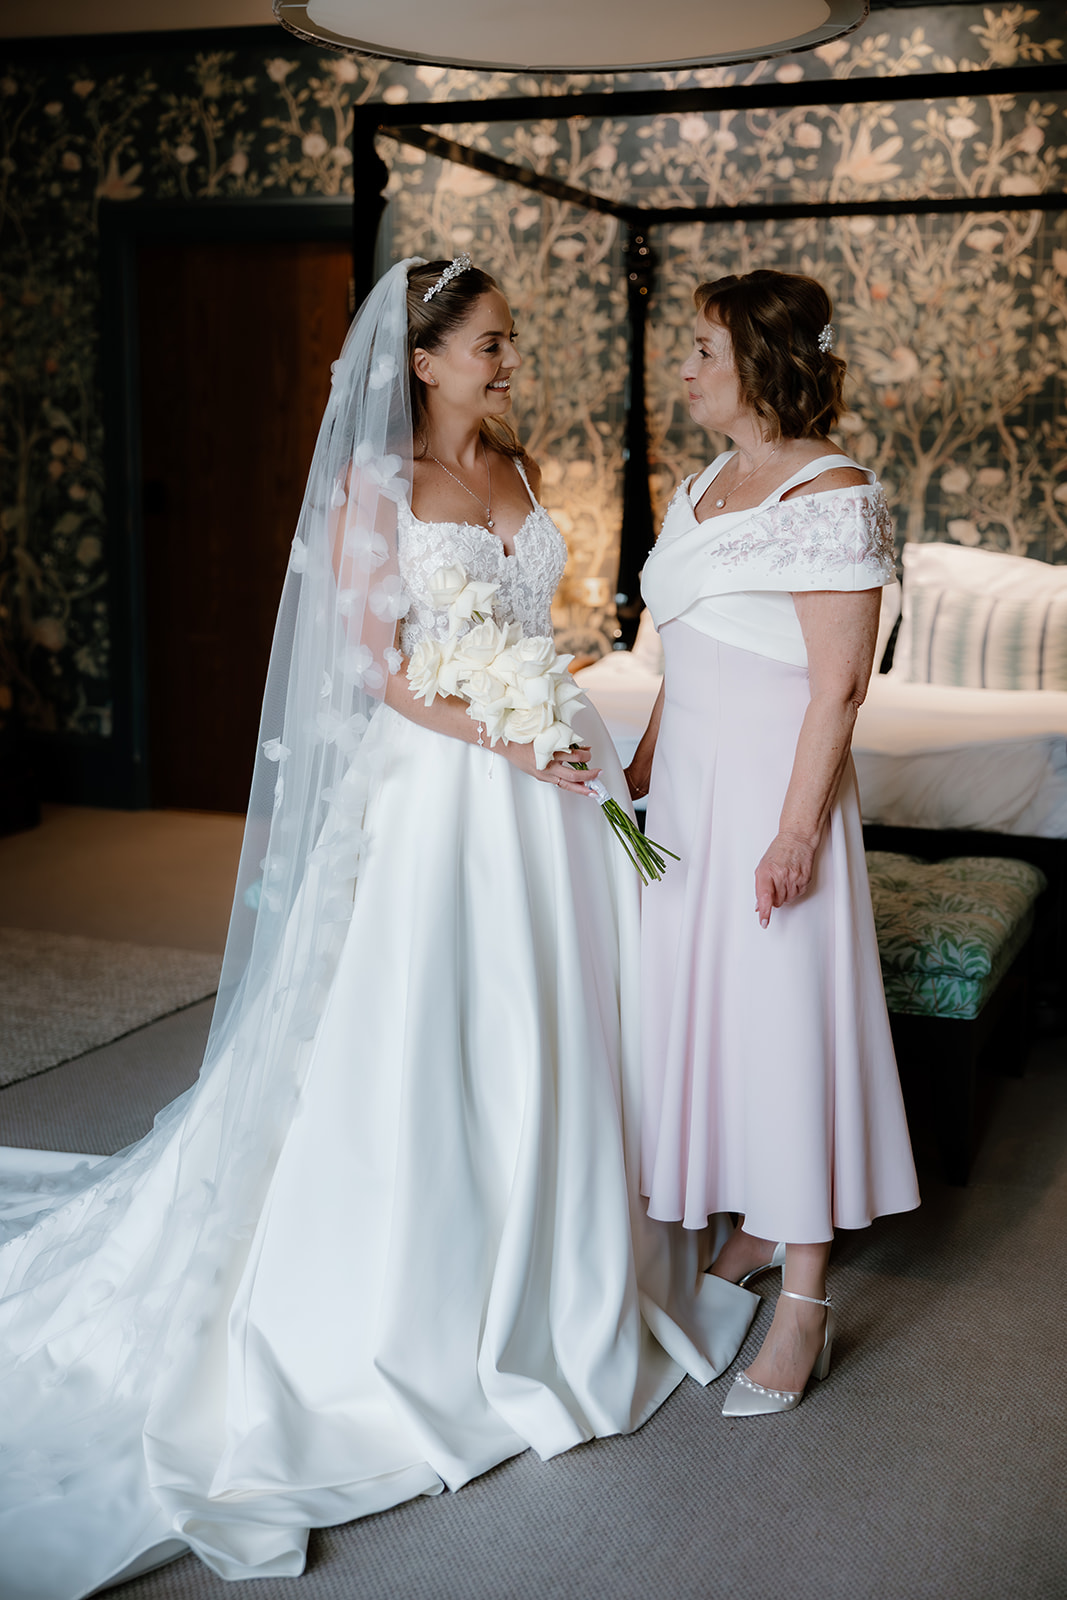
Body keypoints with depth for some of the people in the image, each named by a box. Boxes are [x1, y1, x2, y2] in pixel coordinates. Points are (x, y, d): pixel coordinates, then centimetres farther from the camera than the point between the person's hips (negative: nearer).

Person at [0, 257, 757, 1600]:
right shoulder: (375, 489, -8)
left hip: (546, 773, 6)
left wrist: (565, 735, 12)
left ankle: (548, 1267, 30)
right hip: (438, 785, -6)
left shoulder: (519, 468, 11)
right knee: (424, 1033, 0)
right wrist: (501, 740, -19)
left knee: (547, 1023, 12)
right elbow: (374, 670, -12)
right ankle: (420, 1300, 18)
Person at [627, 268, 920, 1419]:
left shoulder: (831, 495, -14)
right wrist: (643, 763, 19)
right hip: (689, 785, 9)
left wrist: (798, 827, -21)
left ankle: (804, 1301, 6)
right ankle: (756, 1228, 30)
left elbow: (838, 685, -18)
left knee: (784, 1019, -3)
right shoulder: (705, 488, 12)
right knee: (702, 1001, 13)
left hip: (772, 790, -8)